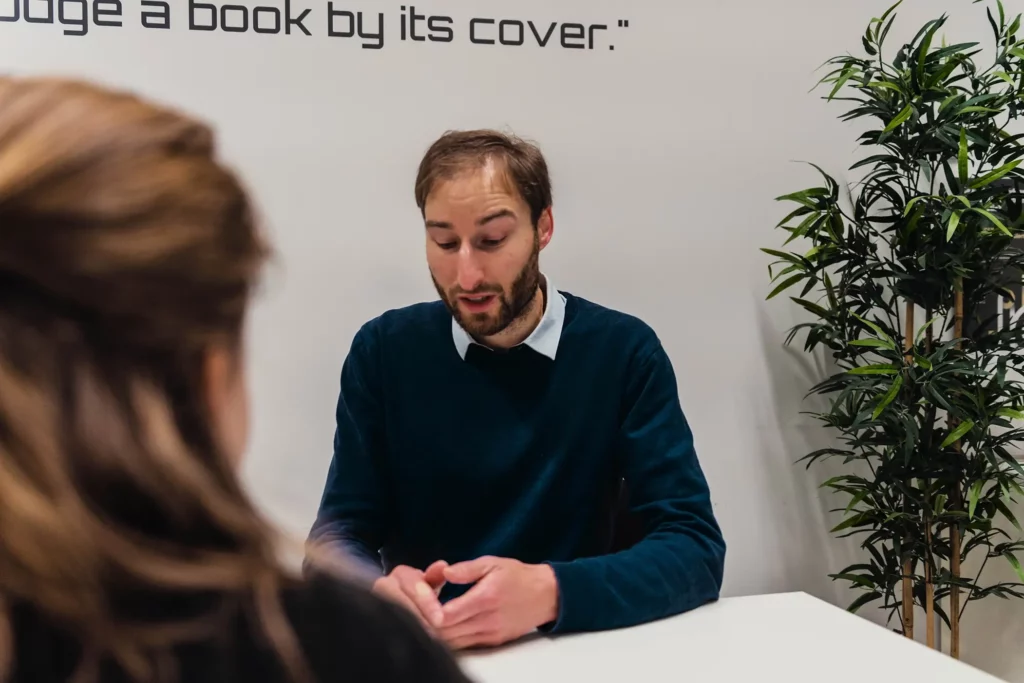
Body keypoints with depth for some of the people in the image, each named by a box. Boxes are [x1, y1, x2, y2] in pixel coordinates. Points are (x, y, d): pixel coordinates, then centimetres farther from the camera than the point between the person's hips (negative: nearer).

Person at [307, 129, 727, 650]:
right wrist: (380, 590, -24)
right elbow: (338, 535, -2)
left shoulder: (624, 352, -8)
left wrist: (548, 593, -28)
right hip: (417, 654, 2)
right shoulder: (383, 352, -2)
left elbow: (696, 549, -12)